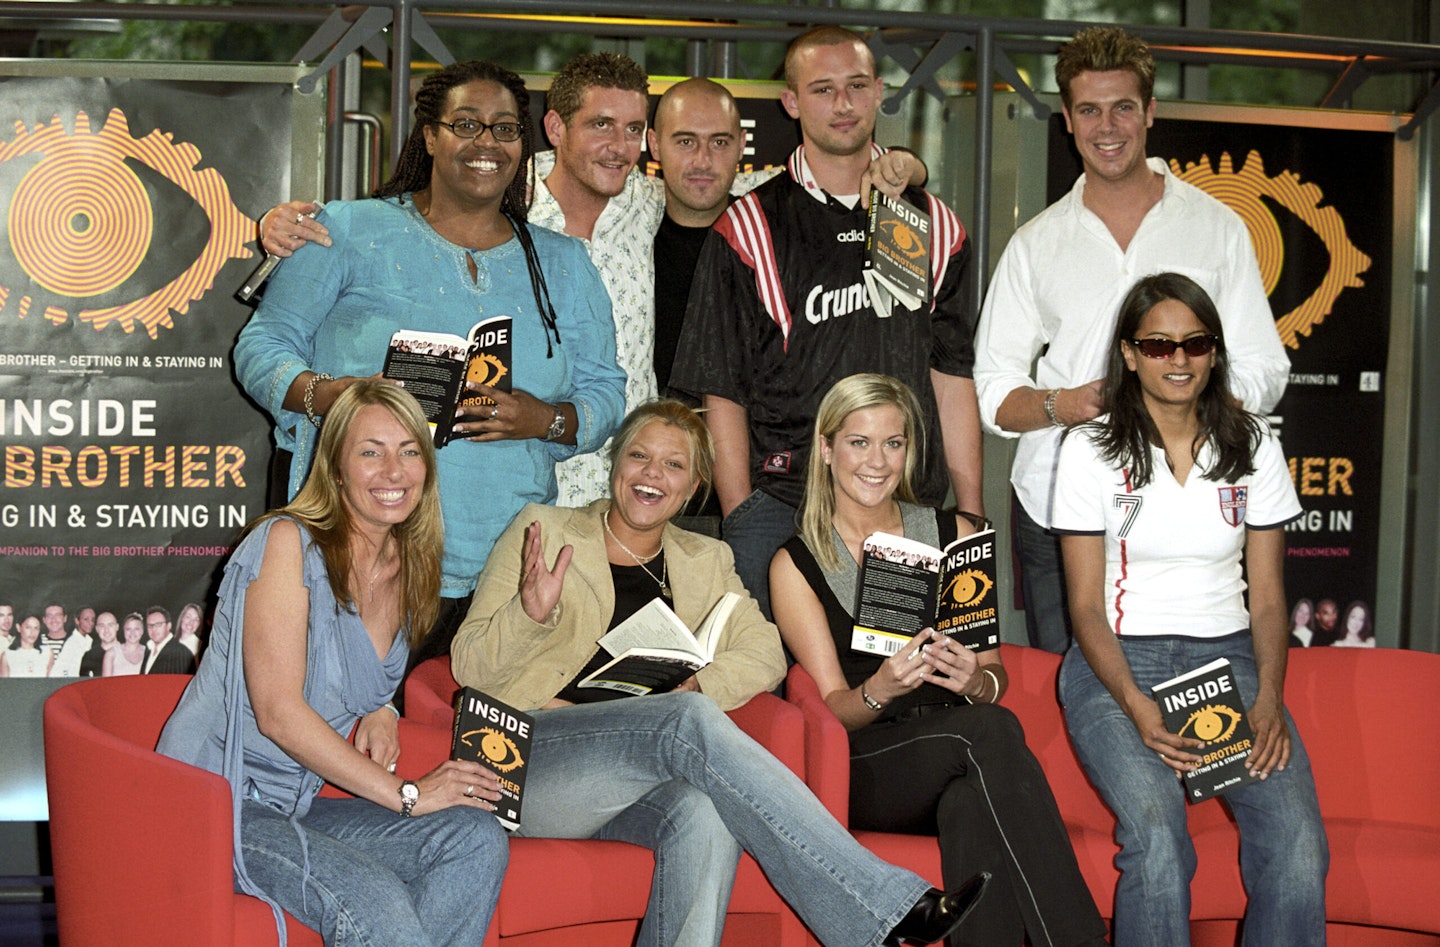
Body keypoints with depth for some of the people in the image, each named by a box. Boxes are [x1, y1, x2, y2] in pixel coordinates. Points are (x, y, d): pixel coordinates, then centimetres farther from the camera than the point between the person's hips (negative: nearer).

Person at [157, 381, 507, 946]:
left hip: (297, 807, 8)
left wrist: (380, 713, 5)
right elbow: (277, 712, -18)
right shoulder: (287, 541, -11)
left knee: (476, 838, -14)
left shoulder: (407, 572, 11)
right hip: (212, 806, -8)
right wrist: (404, 794, -17)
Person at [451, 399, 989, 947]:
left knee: (707, 814, -35)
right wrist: (529, 612, -19)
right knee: (693, 718, -31)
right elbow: (470, 666, 2)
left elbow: (764, 655, 7)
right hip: (535, 761, -3)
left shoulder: (705, 561, 22)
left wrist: (693, 689, -13)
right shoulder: (544, 531, 10)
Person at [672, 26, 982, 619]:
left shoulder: (933, 226, 12)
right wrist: (741, 519, -7)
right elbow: (722, 391, 0)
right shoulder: (749, 229, 2)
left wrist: (971, 514, 8)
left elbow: (951, 377, 13)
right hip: (780, 507, -3)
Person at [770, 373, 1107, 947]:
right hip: (865, 772, -2)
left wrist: (976, 681, -12)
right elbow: (832, 707, 2)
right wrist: (879, 690, -21)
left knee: (972, 803, -38)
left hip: (958, 765, 2)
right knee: (989, 730, -35)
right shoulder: (796, 565, 8)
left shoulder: (953, 535, 16)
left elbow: (996, 677, 13)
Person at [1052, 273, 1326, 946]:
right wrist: (1138, 708, -17)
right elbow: (1086, 605, 0)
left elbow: (1267, 595, 10)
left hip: (1229, 659, 2)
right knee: (1156, 834, -31)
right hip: (1119, 663, -2)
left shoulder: (1253, 447, 10)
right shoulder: (1091, 450, 2)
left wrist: (1269, 701, -9)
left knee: (1297, 839, -25)